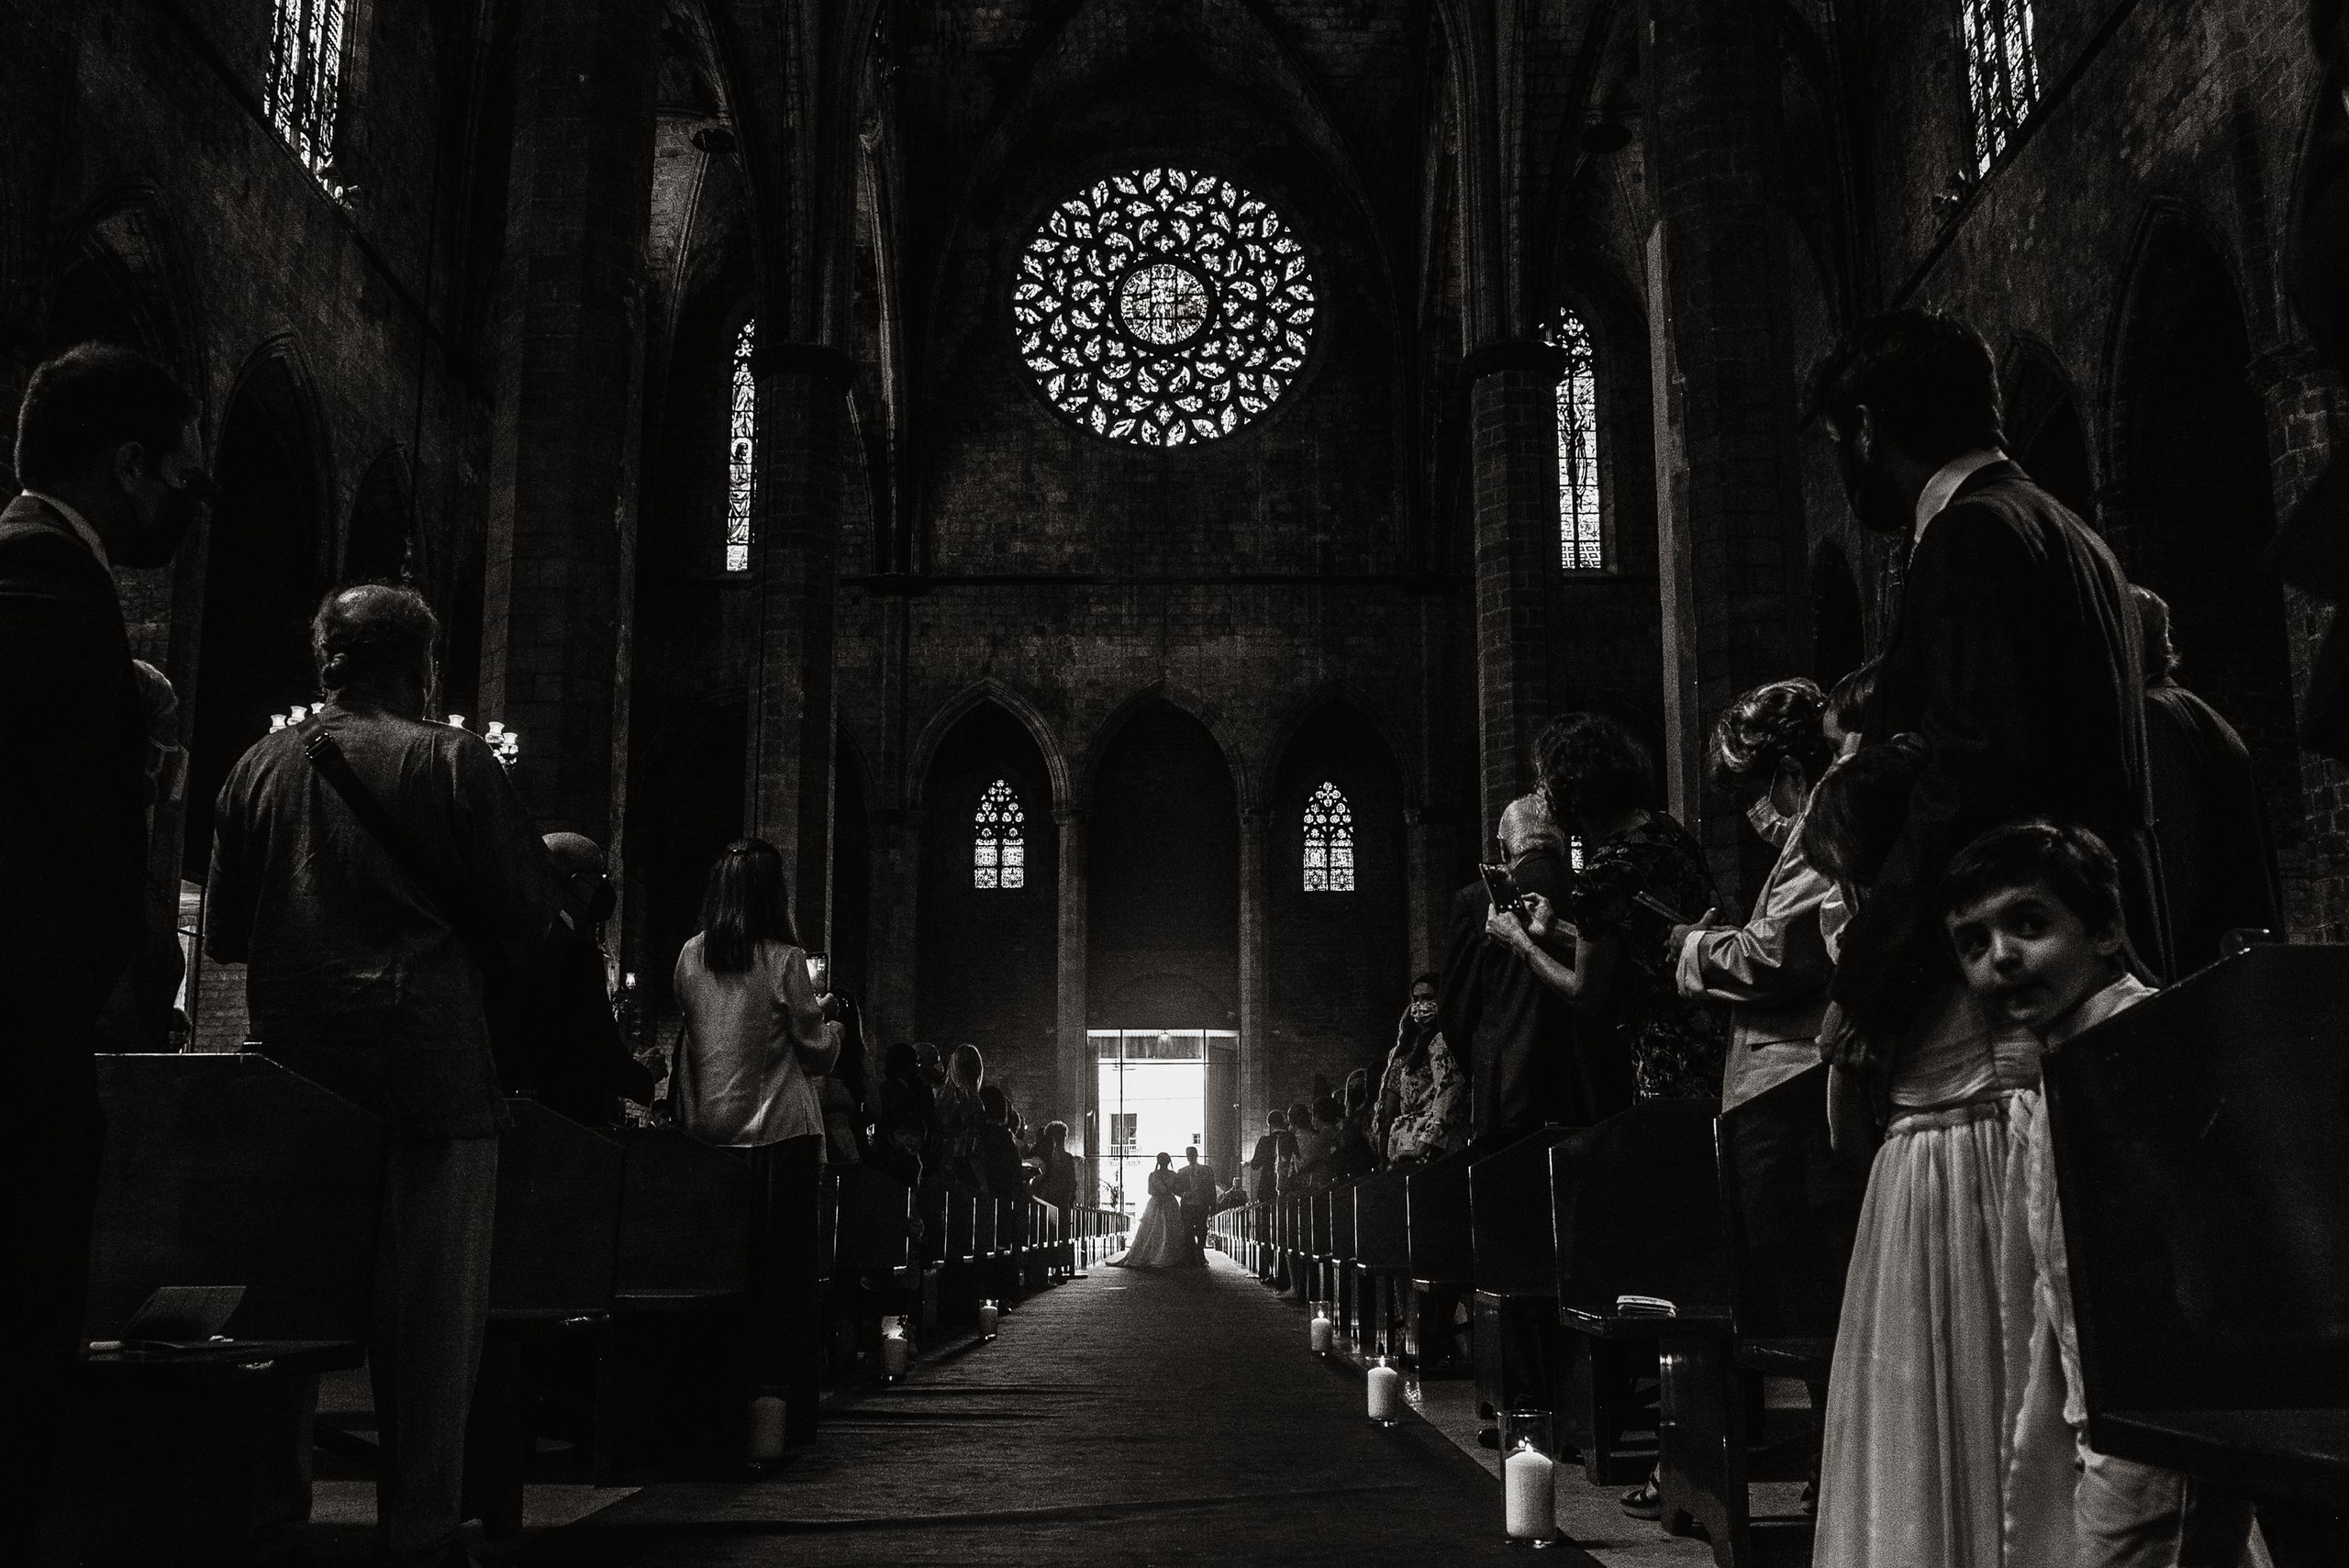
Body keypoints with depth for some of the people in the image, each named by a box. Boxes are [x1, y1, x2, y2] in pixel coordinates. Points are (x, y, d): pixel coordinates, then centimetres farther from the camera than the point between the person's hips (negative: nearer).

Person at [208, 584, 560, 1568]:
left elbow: (222, 933, 10)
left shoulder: (260, 766, 7)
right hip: (430, 1069, -4)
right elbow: (529, 909, -8)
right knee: (430, 1309, 3)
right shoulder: (451, 761, -6)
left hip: (291, 1070, 5)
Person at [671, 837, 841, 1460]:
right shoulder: (784, 959, -7)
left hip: (705, 1130, 4)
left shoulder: (690, 956, 4)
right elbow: (817, 1055, -1)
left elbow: (684, 1031, 14)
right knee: (779, 1270, 1)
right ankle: (769, 1419, -2)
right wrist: (829, 1022, 19)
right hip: (779, 1130, -4)